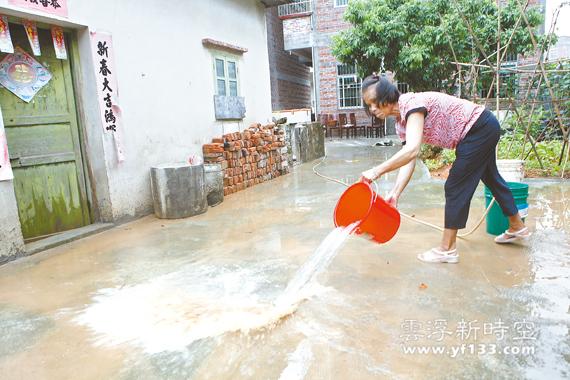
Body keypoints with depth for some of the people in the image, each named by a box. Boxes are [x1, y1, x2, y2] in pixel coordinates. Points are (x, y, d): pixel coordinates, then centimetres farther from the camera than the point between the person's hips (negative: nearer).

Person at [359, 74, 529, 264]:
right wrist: (395, 194, -18)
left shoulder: (411, 103, -27)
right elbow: (408, 161, -9)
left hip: (481, 127, -10)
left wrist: (377, 171, -42)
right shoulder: (401, 123, 0)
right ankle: (517, 227, 48)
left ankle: (447, 249, 7)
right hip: (483, 130, 10)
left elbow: (412, 150, -41)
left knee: (455, 187, -6)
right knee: (491, 178, 25)